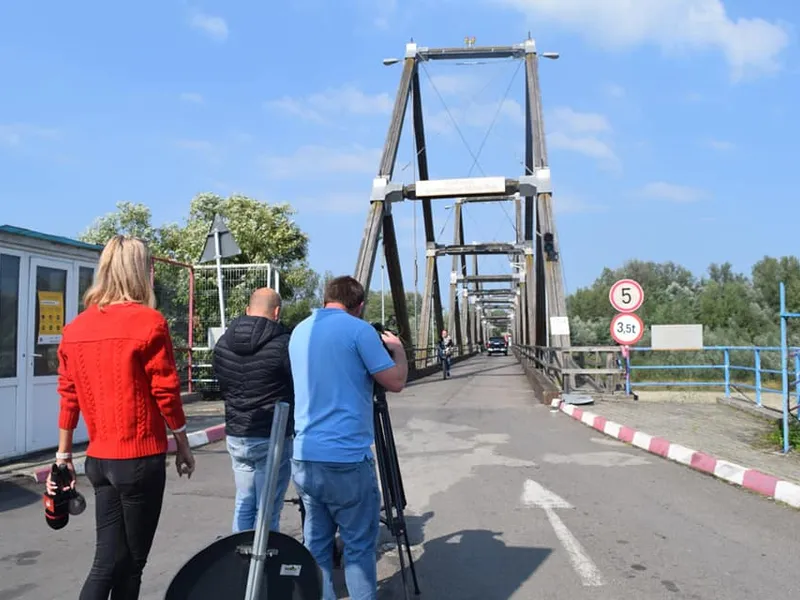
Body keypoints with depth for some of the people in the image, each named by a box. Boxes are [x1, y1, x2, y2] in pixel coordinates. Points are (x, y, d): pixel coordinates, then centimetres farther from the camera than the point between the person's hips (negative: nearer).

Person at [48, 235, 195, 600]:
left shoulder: (76, 328, 6)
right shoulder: (148, 322, -12)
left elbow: (68, 396, 8)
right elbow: (165, 393, -11)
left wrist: (64, 453, 15)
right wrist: (183, 446, 0)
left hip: (99, 459, 6)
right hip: (140, 458, -5)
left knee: (109, 560, 10)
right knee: (131, 562, 7)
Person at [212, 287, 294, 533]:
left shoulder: (222, 343, 3)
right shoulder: (283, 344, -16)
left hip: (235, 436, 6)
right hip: (272, 438, -6)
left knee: (243, 504, 18)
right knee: (267, 511, 2)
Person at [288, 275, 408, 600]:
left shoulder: (299, 331, 12)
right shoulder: (359, 330, -9)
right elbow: (395, 382, -6)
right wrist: (398, 349, 11)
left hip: (304, 457, 6)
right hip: (347, 458, -6)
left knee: (316, 544, 12)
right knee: (359, 545, 4)